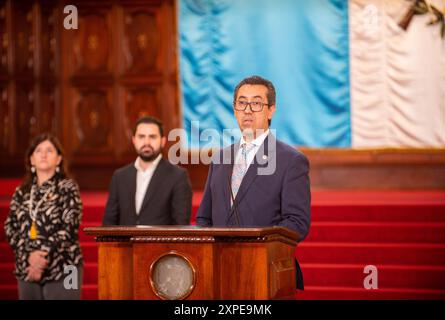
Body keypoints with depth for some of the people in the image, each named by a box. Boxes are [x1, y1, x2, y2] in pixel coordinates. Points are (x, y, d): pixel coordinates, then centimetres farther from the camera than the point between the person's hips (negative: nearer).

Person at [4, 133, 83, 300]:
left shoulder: (68, 188, 1)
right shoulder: (21, 191, 13)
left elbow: (69, 228, -9)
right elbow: (10, 228, 5)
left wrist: (44, 255, -18)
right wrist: (29, 255, -12)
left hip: (62, 269, -4)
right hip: (27, 268, 4)